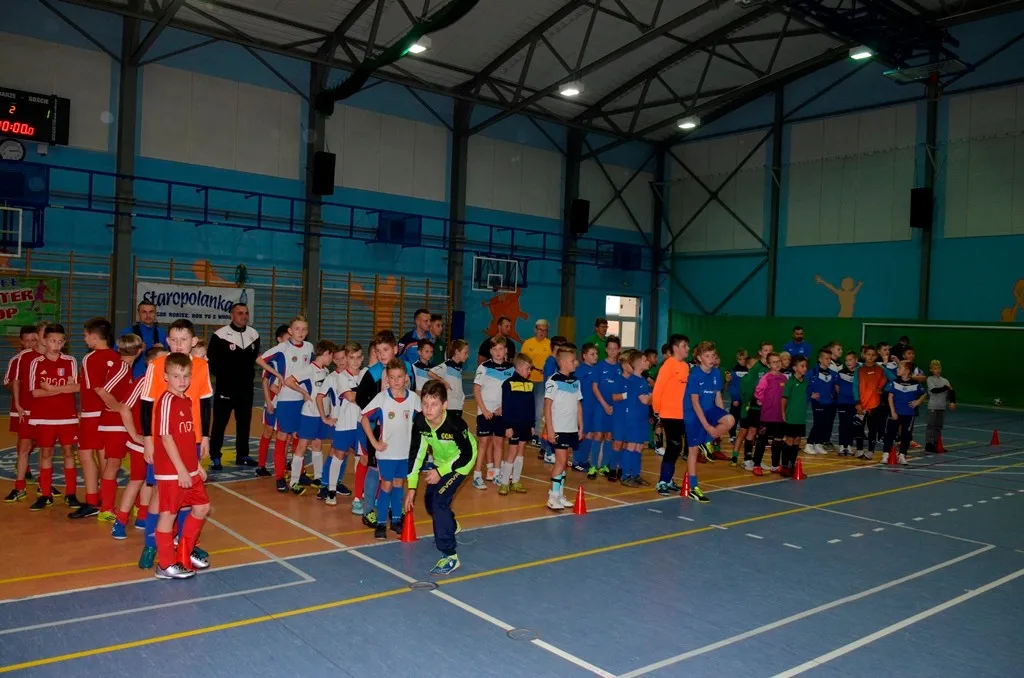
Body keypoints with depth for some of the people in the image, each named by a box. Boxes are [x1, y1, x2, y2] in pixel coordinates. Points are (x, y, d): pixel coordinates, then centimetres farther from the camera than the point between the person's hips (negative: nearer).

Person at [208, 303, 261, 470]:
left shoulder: (254, 334, 6)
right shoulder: (220, 335, -11)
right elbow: (212, 361, -7)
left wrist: (250, 374, 7)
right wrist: (223, 376, -8)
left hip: (246, 387, 5)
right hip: (225, 387, -5)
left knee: (244, 422, 12)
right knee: (220, 423, 0)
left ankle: (242, 455, 23)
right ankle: (215, 458, 7)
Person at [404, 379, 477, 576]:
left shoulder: (456, 425, -37)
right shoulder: (419, 422, -23)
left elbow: (467, 455, -24)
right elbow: (415, 453, -13)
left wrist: (441, 472, -24)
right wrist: (411, 486, -12)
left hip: (460, 462, -6)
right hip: (440, 461, 6)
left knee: (439, 500, -20)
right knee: (429, 501, 15)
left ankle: (450, 556, -12)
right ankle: (451, 527, 50)